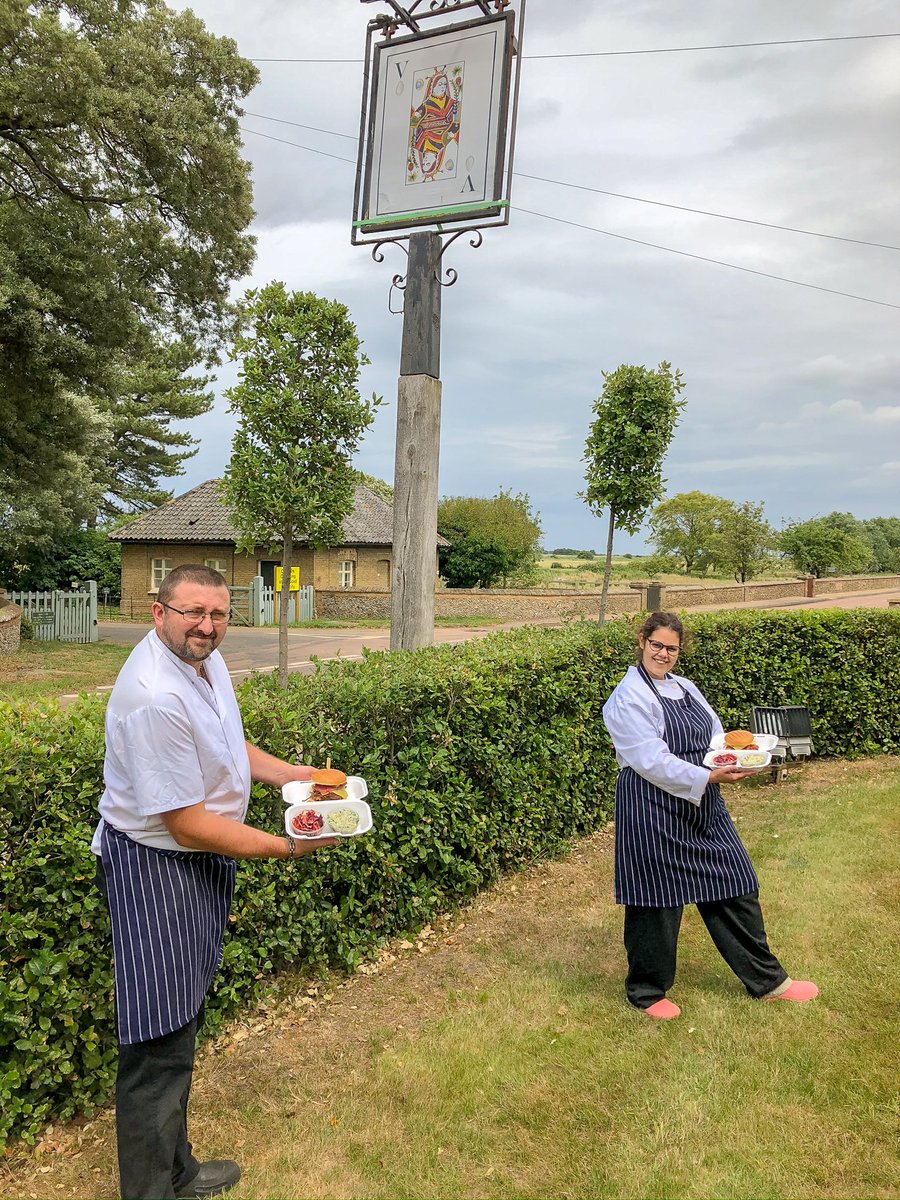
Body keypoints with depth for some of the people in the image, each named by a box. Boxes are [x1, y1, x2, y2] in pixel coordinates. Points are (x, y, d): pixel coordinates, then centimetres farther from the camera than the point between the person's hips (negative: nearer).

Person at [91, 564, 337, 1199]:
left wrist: (294, 775, 6)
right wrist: (288, 847, -20)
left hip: (201, 862, 10)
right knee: (160, 1045, 1)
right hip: (155, 867, -10)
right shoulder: (154, 698, -30)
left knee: (181, 1026, 22)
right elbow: (187, 824, -27)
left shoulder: (207, 659, 0)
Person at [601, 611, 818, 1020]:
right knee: (657, 901, 3)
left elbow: (715, 736, 13)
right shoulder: (628, 698, -12)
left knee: (734, 888, 13)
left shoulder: (685, 688, 13)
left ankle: (767, 980, 29)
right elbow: (651, 761, -21)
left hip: (702, 807, 8)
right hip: (653, 811, -8)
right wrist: (708, 777, -25)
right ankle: (647, 990, 23)